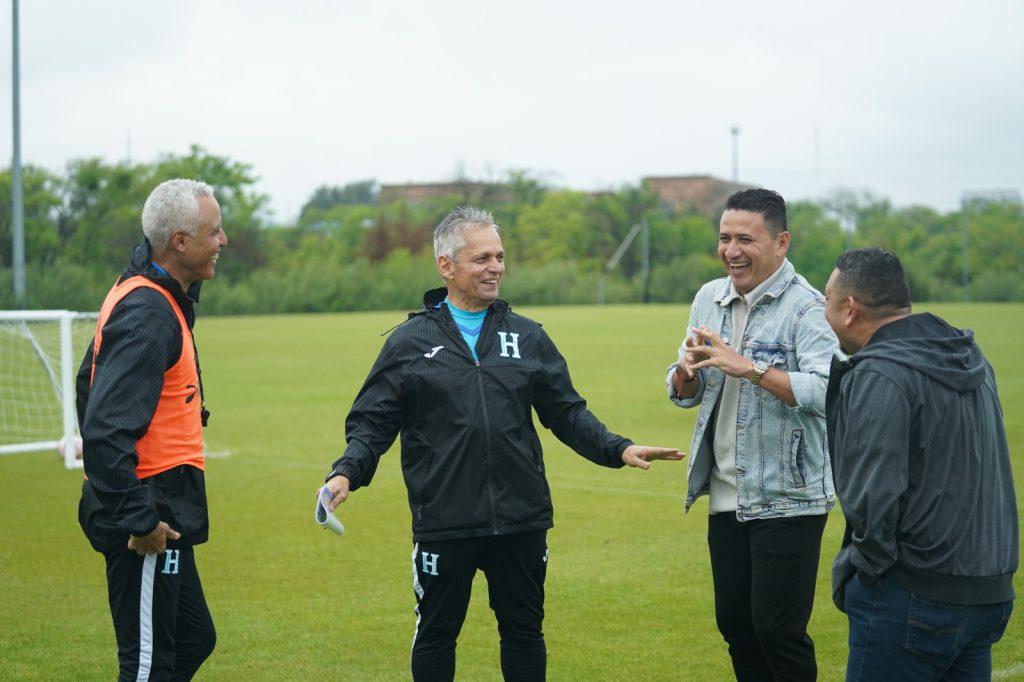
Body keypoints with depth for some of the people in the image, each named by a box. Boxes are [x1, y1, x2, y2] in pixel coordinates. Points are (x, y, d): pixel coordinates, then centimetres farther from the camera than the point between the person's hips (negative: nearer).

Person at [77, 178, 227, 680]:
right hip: (150, 514, -10)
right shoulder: (149, 315, -20)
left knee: (193, 641, 18)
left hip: (159, 513, 10)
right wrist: (138, 520, -23)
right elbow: (108, 429, -27)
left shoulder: (146, 297, 12)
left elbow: (90, 382, 23)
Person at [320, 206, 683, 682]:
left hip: (521, 521, 2)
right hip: (443, 523, -2)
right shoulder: (410, 341, 2)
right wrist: (347, 472, -15)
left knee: (524, 632, 12)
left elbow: (566, 412, 11)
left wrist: (617, 449, -3)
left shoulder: (527, 336, 9)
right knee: (436, 636, 9)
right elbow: (373, 422, 2)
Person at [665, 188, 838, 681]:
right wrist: (688, 368, -10)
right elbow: (683, 395, 12)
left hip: (787, 497, -7)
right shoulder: (709, 298, 8)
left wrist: (748, 367, -31)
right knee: (735, 625, 14)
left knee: (778, 631, -4)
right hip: (726, 497, 7)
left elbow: (825, 392, -27)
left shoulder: (806, 307, -13)